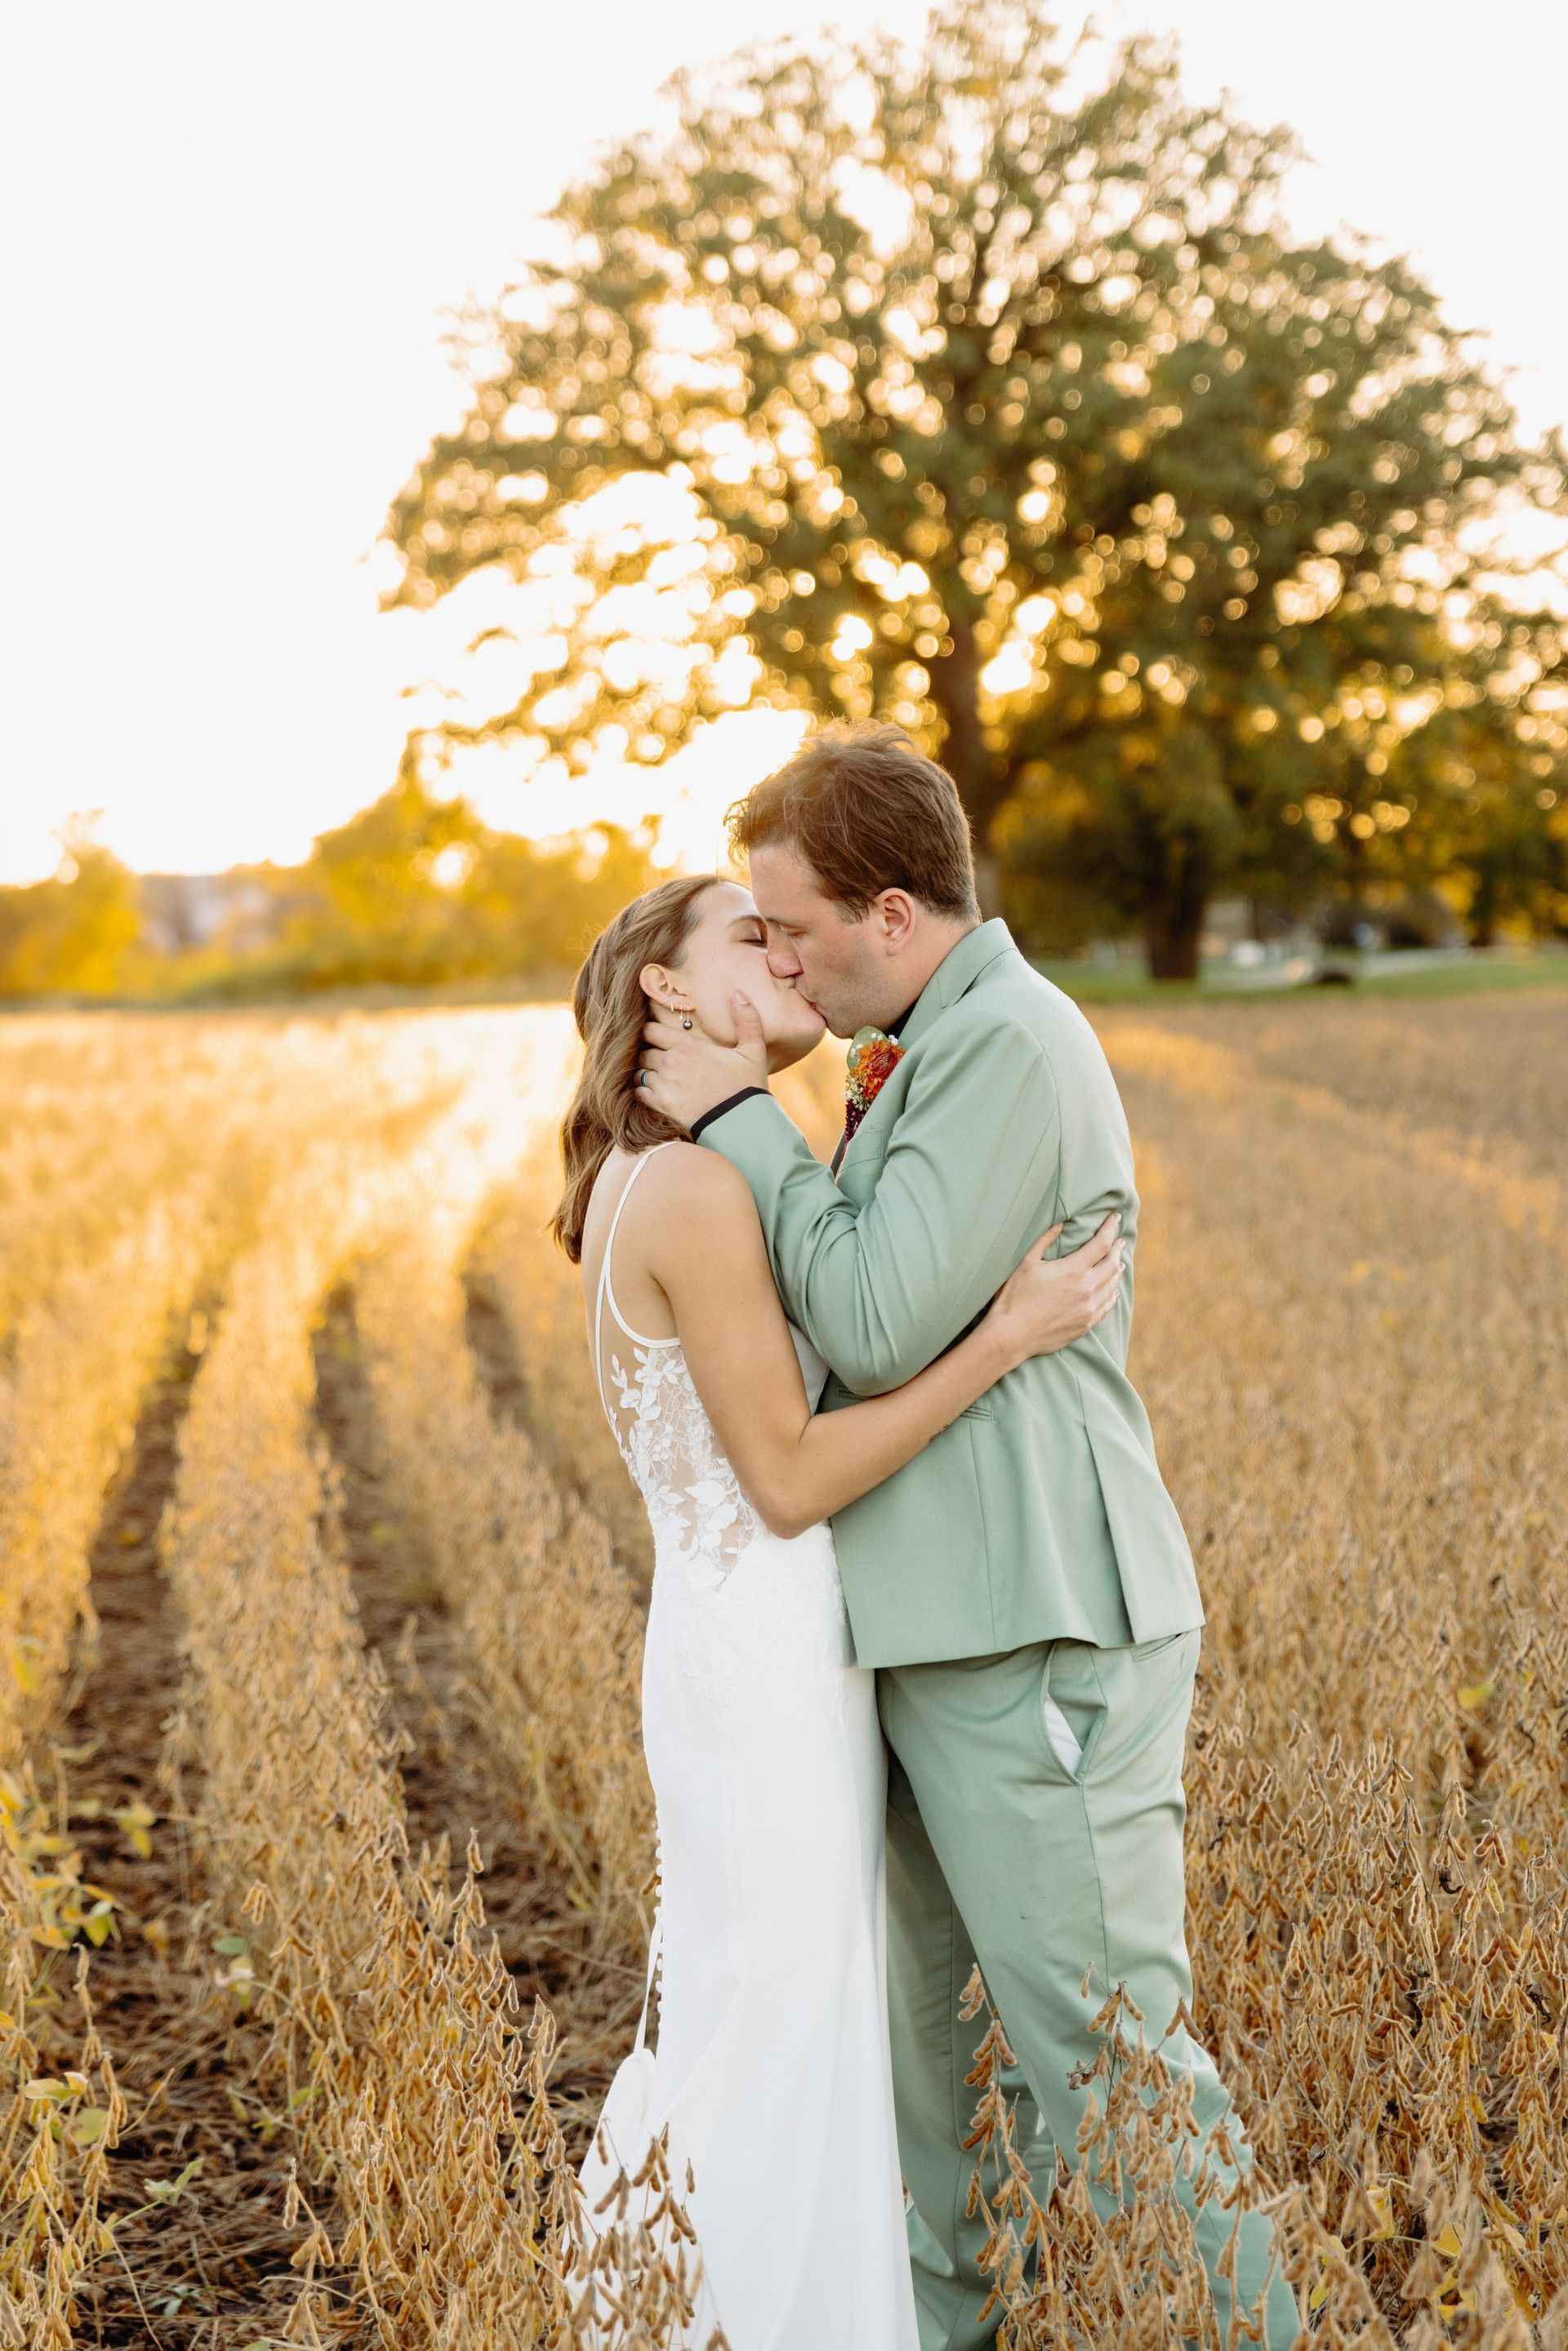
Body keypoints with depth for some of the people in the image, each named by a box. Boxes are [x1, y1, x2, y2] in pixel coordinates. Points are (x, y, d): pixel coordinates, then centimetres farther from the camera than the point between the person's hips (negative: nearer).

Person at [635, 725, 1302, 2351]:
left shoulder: (1011, 1040, -16)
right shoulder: (940, 1047, 15)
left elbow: (877, 1323, -21)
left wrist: (742, 1120, -12)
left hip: (1037, 1635, -10)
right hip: (940, 1624, 10)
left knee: (1104, 2051, -3)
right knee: (895, 2011, 19)